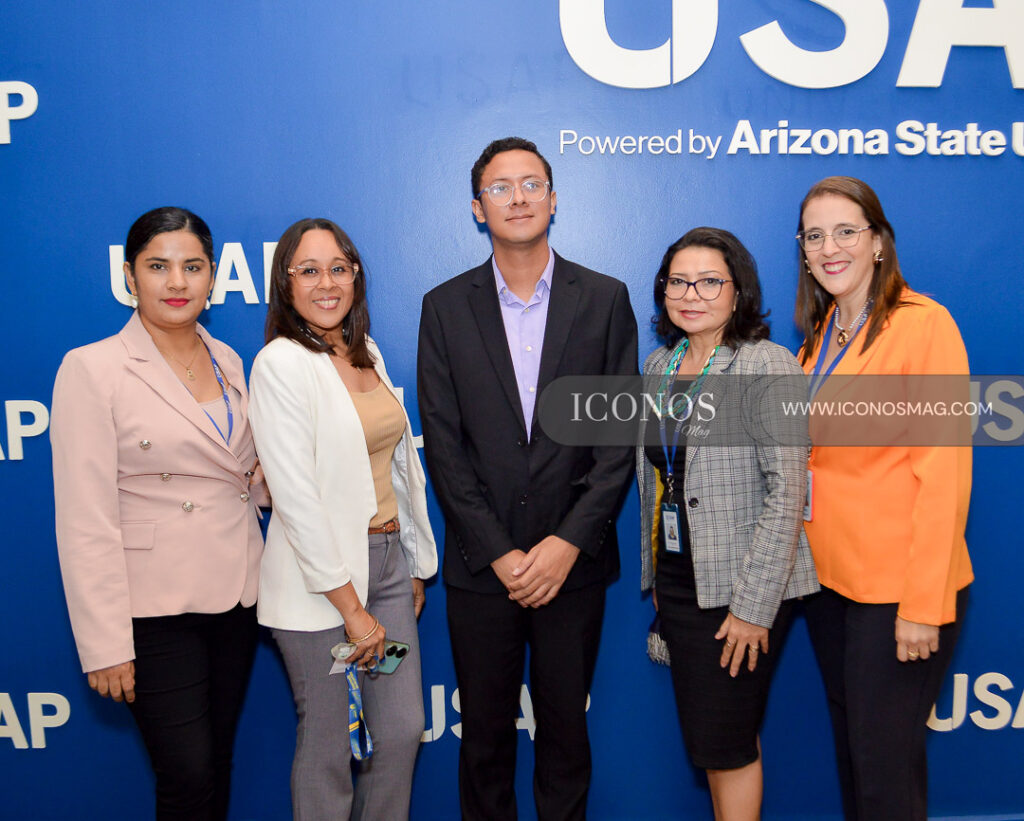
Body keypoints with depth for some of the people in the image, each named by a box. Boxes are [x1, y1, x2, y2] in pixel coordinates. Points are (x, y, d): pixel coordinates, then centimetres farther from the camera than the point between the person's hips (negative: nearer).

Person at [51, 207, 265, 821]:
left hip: (236, 595, 6)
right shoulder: (92, 368, -9)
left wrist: (267, 480, -4)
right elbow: (85, 521, -12)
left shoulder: (229, 361, 8)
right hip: (155, 607, -5)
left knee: (219, 763, 16)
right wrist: (105, 643, -14)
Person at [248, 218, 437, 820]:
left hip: (388, 560, 6)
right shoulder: (281, 363, -12)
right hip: (317, 579, -6)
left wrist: (417, 566, 14)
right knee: (327, 746, 8)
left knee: (404, 730, 12)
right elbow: (294, 494, -17)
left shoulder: (367, 353, 9)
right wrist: (351, 608, -16)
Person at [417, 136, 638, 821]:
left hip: (574, 561, 0)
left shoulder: (605, 300, 2)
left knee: (566, 732, 13)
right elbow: (443, 445, -3)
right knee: (485, 736, 13)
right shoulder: (446, 307, 2)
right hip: (480, 565, 0)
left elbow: (621, 434, -2)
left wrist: (568, 543, -11)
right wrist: (499, 554, -9)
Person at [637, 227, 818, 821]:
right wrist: (656, 575, 14)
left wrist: (753, 606, -19)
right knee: (704, 737, 17)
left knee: (721, 743, 3)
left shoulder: (768, 366, -12)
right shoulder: (659, 365, 9)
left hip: (740, 590, -6)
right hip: (676, 581, 6)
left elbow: (786, 490, -17)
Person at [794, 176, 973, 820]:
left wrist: (924, 604, -17)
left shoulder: (924, 324, -12)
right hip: (828, 574, 7)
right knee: (849, 743, 19)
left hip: (897, 584, -7)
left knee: (885, 764, 3)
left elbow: (944, 472, -15)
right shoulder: (819, 333, 10)